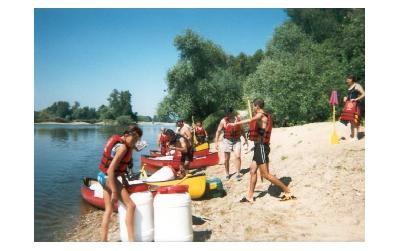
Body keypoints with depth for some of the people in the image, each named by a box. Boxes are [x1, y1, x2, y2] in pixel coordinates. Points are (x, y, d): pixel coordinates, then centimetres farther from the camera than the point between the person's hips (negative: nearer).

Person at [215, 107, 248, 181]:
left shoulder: (238, 119, -3)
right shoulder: (223, 121, -11)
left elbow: (241, 130, 10)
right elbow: (218, 131, -6)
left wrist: (245, 139, 15)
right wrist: (216, 142, -12)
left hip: (237, 140, 1)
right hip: (227, 141, -1)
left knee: (237, 156, -13)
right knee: (227, 159, 7)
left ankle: (238, 174, -2)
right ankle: (227, 174, 24)